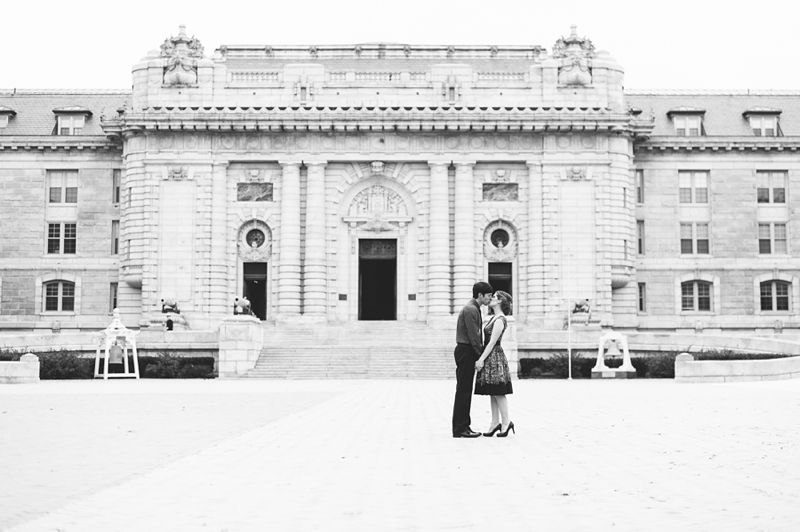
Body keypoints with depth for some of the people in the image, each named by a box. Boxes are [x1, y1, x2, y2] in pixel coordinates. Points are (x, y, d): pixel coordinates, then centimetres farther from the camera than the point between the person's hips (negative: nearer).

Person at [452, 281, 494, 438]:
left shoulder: (474, 309, 18)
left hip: (466, 352, 11)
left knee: (465, 390, 12)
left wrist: (480, 354, 12)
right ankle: (460, 429, -6)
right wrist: (481, 355, -14)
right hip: (466, 350, -11)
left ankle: (462, 427, 16)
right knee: (463, 390, -8)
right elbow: (473, 336, -19)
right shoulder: (471, 310, -15)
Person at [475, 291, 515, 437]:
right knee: (493, 392, 8)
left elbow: (492, 343, -18)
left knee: (498, 392, -6)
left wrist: (481, 359, -19)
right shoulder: (494, 318, 15)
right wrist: (482, 358, 15)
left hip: (494, 357, -9)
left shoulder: (500, 320, -14)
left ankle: (506, 422, -2)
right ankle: (495, 422, 10)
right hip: (490, 358, 9)